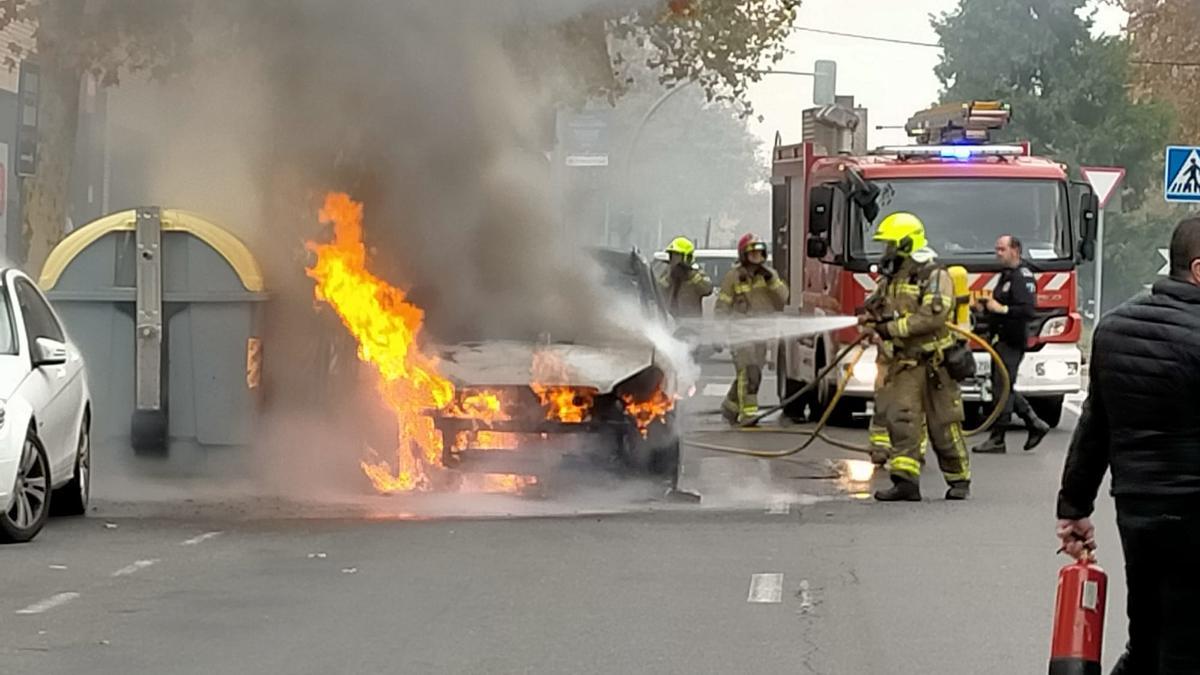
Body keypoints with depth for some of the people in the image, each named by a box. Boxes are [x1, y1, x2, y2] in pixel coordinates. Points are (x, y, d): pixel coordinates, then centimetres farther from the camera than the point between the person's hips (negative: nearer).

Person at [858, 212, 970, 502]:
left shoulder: (934, 276, -11)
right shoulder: (891, 278, 14)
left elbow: (933, 315, -22)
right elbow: (882, 307, 27)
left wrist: (891, 327, -21)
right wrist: (872, 317, 2)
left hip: (935, 362, -6)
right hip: (903, 363, 6)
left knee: (943, 424, 1)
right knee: (900, 418, -11)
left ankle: (959, 480, 15)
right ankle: (906, 479, -17)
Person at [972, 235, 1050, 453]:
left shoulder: (1022, 277, -14)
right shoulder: (1006, 275, 18)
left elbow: (1027, 310, -23)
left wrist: (1000, 309, -24)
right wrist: (987, 307, 11)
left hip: (1012, 341, -10)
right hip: (1001, 339, 10)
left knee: (1003, 388, -8)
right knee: (1003, 388, 13)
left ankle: (997, 439, -6)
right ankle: (1035, 424, 20)